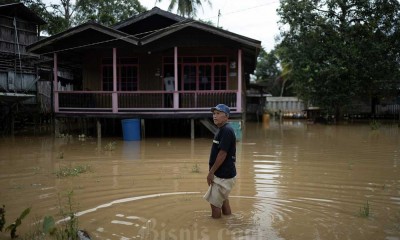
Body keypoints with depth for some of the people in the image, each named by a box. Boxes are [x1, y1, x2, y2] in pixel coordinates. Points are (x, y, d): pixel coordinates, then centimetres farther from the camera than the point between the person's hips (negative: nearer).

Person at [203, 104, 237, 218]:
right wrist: (213, 172, 17)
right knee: (223, 200, 19)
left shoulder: (226, 130, -18)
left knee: (215, 203, -4)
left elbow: (222, 154, -22)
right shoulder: (222, 130, 12)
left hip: (223, 175, -10)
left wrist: (211, 172, -17)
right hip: (224, 174, 10)